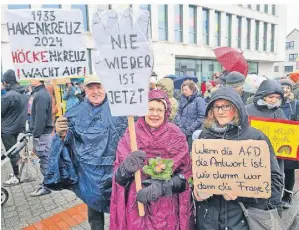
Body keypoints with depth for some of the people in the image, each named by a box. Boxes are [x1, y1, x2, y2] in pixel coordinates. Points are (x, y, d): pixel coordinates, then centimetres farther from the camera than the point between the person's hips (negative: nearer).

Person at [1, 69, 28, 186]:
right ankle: (17, 172, 30)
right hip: (19, 126, 8)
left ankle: (16, 177, 13)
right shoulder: (23, 93, 4)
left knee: (12, 153, 2)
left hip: (8, 129, -8)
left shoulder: (8, 96, -23)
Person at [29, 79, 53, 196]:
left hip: (42, 134, -10)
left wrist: (36, 135, -19)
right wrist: (34, 132, 21)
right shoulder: (40, 93, 14)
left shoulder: (41, 95, -18)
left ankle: (46, 186, 10)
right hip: (42, 132, 10)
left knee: (45, 161, -1)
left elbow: (40, 117, -22)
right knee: (45, 160, 17)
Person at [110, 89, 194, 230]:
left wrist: (162, 187, -22)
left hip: (168, 209, 0)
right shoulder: (130, 136, -6)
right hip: (136, 206, 0)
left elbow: (186, 174, -6)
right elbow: (119, 176, -6)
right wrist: (127, 168, -27)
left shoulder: (176, 136, -6)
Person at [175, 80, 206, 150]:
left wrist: (189, 130, -12)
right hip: (182, 131, 4)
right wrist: (179, 126, -2)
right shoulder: (183, 99, 9)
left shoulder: (199, 100, -6)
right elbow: (179, 113, 12)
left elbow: (201, 117, -11)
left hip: (193, 133, -4)